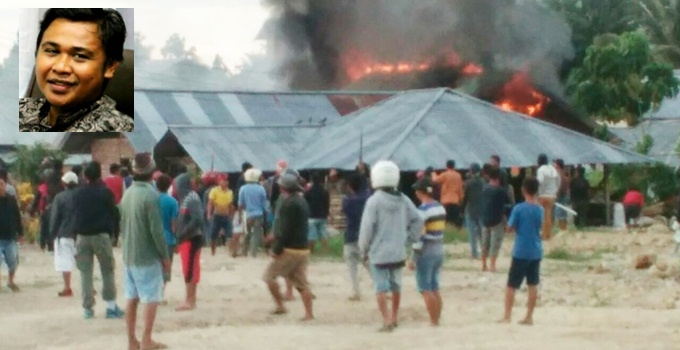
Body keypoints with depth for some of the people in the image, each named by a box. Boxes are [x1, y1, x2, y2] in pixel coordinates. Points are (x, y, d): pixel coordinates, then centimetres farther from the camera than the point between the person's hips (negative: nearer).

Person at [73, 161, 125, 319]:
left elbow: (74, 215, 10)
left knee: (85, 272, 7)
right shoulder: (105, 192, -6)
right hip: (101, 235, -3)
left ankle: (88, 307, 5)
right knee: (108, 270, 6)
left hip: (82, 236, 3)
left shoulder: (78, 194, 4)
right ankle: (111, 306, 0)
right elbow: (114, 214, -1)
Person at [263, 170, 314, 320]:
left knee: (269, 276, 3)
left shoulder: (288, 203, -15)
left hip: (289, 249, -9)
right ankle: (309, 313, 4)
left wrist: (276, 249, -16)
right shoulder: (302, 201, 15)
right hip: (303, 248, 9)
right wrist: (276, 235, 30)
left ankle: (280, 306, 1)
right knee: (301, 283, 9)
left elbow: (285, 229, -20)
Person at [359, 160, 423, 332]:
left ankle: (387, 321, -10)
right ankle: (394, 318, 29)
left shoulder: (374, 201, -14)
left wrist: (364, 249, -1)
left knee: (381, 287, -2)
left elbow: (367, 228, -13)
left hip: (379, 252, -6)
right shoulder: (403, 200, 3)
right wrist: (408, 239, 9)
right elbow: (418, 221, 2)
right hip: (398, 252, 6)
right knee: (396, 285, 18)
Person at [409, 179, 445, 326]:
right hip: (439, 252, 8)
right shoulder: (440, 208, 8)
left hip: (426, 253, -8)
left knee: (426, 289, -2)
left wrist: (413, 258, -14)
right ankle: (437, 320, 14)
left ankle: (433, 322, -4)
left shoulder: (422, 210, -16)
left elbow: (419, 236, -18)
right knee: (435, 289, 13)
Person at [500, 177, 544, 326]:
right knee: (533, 285, 10)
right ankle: (529, 317, 10)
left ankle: (507, 316, 2)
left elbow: (510, 228, -5)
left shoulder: (519, 208, -12)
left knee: (511, 285, 3)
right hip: (536, 252, 4)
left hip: (521, 252, -4)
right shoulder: (540, 209, 3)